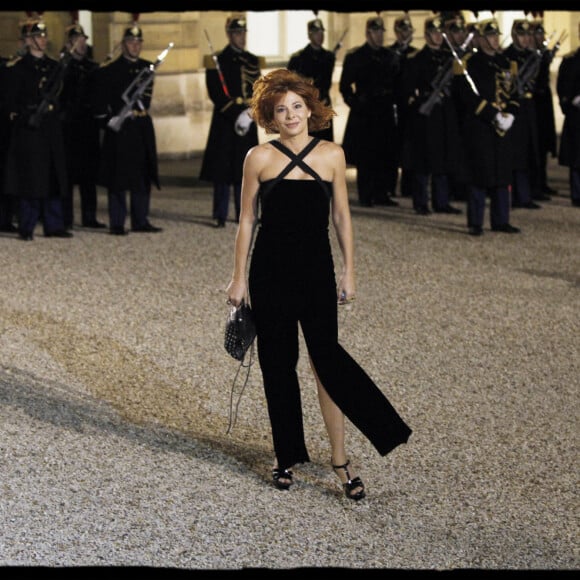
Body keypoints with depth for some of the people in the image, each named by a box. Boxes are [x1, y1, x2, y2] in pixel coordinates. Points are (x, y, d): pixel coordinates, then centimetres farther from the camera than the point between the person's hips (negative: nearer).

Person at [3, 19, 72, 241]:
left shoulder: (54, 66, 14)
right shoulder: (18, 67, -4)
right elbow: (9, 99, -7)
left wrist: (53, 112, 6)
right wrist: (28, 116, -15)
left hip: (51, 129, 6)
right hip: (28, 129, -6)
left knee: (54, 177, 6)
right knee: (30, 178, -6)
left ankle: (53, 225, 12)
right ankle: (26, 228, 0)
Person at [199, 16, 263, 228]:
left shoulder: (253, 61, 13)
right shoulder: (217, 61, -3)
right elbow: (216, 95, -9)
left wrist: (250, 114, -8)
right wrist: (237, 114, -16)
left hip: (248, 122, 5)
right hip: (225, 122, -5)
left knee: (245, 169, 7)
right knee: (223, 168, -4)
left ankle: (243, 213, 13)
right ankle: (221, 216, 0)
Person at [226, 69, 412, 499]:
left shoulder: (332, 155, 1)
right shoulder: (259, 158, -2)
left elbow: (342, 217, 6)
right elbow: (247, 220, 3)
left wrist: (349, 271, 4)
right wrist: (239, 277, 2)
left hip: (316, 269, 0)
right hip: (271, 269, 0)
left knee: (326, 358, -3)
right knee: (278, 363, 7)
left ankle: (340, 457, 6)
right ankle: (288, 455, 20)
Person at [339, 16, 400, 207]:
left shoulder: (390, 56, 11)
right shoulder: (354, 56, 0)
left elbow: (397, 83, 16)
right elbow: (345, 86, 1)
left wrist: (393, 99, 3)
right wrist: (355, 103, -7)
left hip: (385, 113, 4)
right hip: (364, 114, -4)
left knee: (385, 156, 4)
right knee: (365, 157, -1)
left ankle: (382, 193, 12)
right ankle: (365, 196, 5)